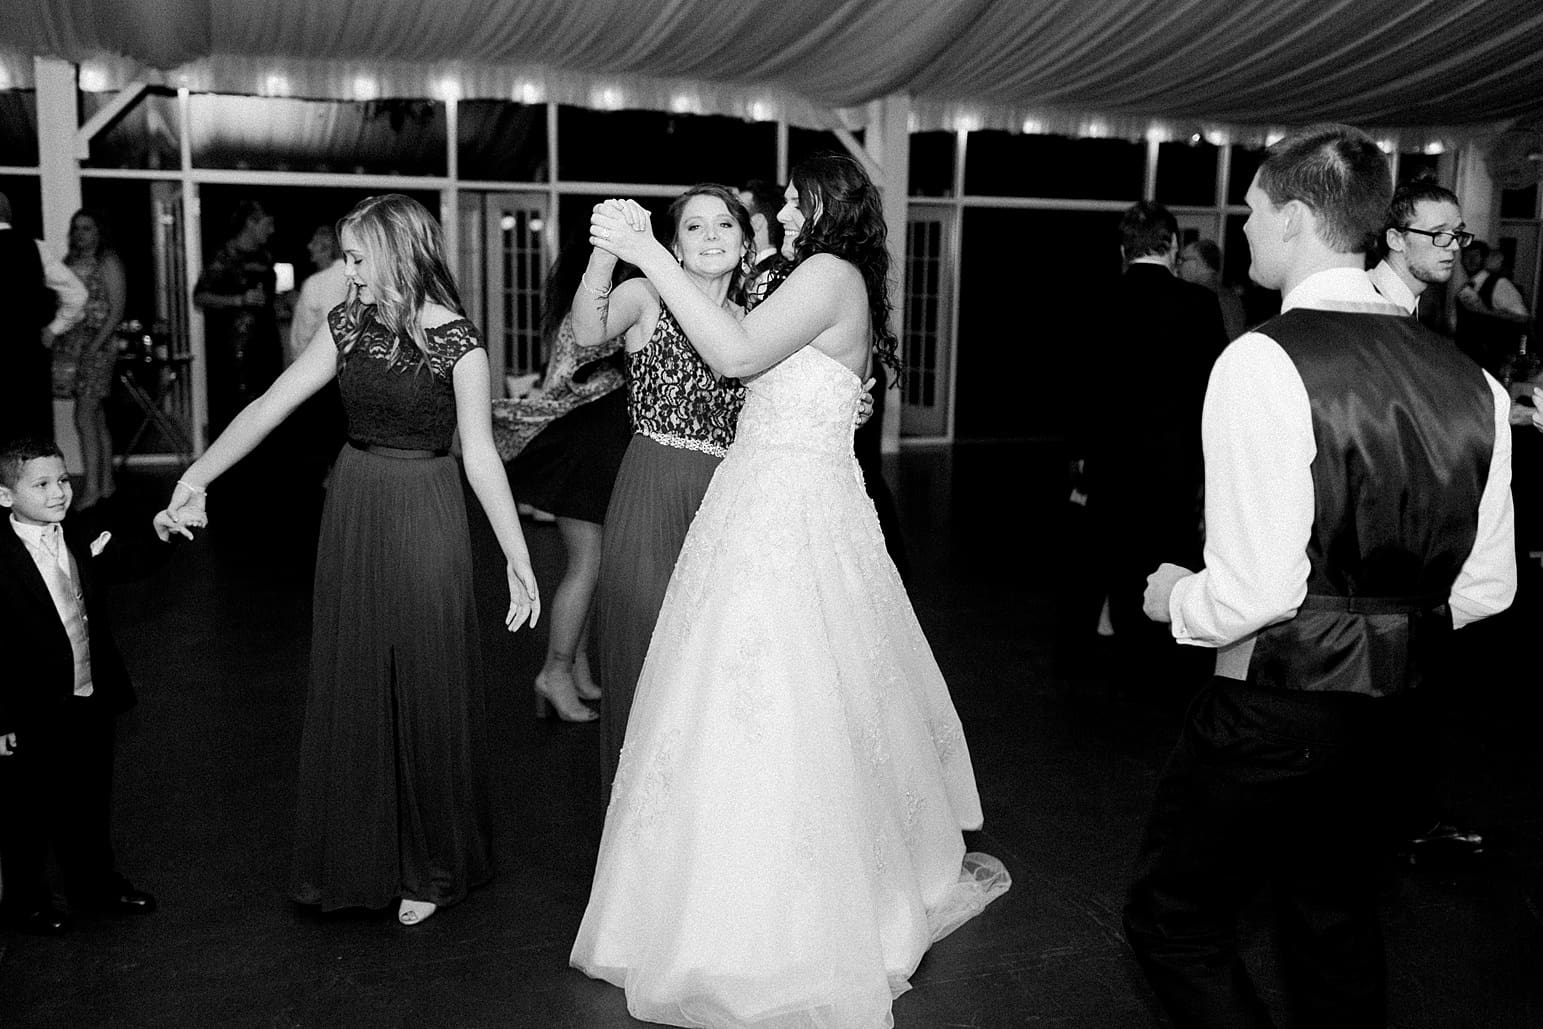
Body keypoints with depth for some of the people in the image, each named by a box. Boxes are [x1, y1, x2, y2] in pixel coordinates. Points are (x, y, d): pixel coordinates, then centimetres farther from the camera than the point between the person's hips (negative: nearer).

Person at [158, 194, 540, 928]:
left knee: (425, 687, 5)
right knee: (349, 684, 11)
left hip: (424, 516, -5)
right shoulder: (348, 324, 3)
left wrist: (518, 560, -12)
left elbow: (479, 456, -10)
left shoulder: (456, 341, -11)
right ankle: (358, 854, 29)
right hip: (352, 506, 5)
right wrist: (196, 478, -7)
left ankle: (430, 867, 23)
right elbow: (269, 406, 1)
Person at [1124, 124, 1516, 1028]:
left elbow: (1258, 587, -25)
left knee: (1174, 919, 10)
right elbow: (1487, 589, 5)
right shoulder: (1470, 380, 1)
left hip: (1271, 710, -7)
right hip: (1384, 716, 7)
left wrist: (1179, 599, -5)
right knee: (1334, 919, 24)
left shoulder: (1265, 362, -20)